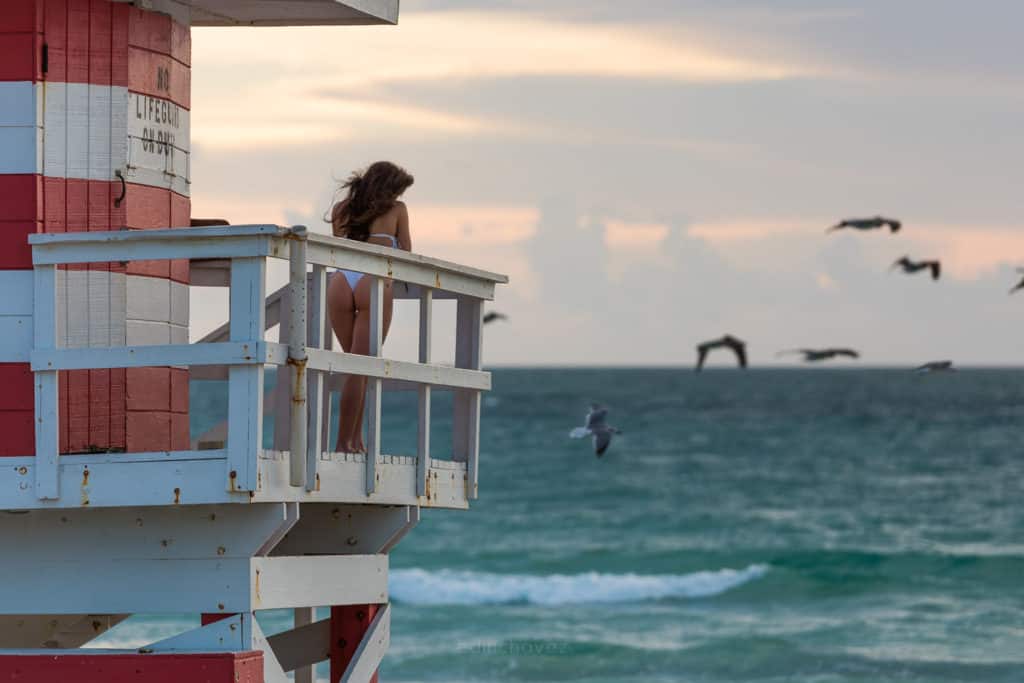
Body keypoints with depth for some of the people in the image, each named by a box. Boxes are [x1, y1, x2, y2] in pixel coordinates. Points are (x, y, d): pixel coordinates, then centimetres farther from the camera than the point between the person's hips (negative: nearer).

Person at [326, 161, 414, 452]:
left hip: (340, 282, 4)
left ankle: (356, 437, 13)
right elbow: (405, 253, 19)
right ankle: (344, 442, -6)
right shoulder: (397, 210, 13)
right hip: (374, 283, -4)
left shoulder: (341, 210, 22)